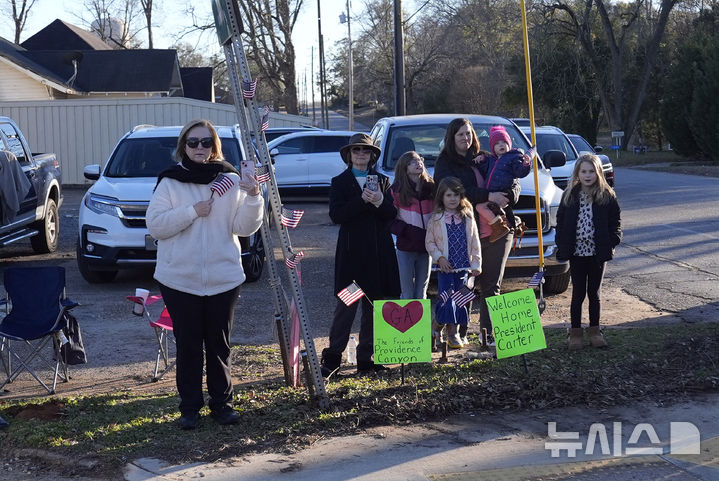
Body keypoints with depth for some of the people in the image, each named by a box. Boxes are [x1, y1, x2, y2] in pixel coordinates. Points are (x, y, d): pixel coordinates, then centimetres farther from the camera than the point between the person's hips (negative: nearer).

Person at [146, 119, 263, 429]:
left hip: (223, 279, 1)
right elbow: (155, 225, -7)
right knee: (188, 345, 5)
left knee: (219, 345, 9)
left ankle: (222, 403, 21)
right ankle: (189, 407, 15)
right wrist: (192, 212, -16)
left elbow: (245, 227, -1)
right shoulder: (170, 183, 1)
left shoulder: (230, 181, 5)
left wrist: (253, 198, -17)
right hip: (179, 280, -1)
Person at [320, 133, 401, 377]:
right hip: (352, 250, -3)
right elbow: (336, 215, -9)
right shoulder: (340, 182, 4)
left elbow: (392, 214, 6)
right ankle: (332, 358, 3)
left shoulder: (382, 181, 14)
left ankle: (366, 359, 14)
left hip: (379, 251, 4)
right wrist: (362, 200, -18)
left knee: (374, 306, 6)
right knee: (346, 305, -5)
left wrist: (379, 201, -14)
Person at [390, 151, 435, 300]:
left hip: (426, 247, 3)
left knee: (421, 292, 11)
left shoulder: (431, 187, 6)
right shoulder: (397, 190, -2)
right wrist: (401, 229, -15)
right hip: (405, 248, -3)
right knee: (407, 293, 0)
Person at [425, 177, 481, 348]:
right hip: (446, 267, -2)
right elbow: (429, 242, 2)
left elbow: (475, 242, 6)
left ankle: (455, 332, 14)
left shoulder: (467, 218, 4)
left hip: (464, 267, 2)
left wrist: (476, 264, 2)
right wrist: (439, 257, -10)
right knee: (446, 300, -7)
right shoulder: (436, 219, -1)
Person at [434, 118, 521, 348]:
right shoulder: (444, 163, 3)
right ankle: (459, 333, 9)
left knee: (491, 285, 5)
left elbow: (514, 182, 14)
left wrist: (509, 196, -9)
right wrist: (488, 196, -21)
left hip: (496, 230, 4)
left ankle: (489, 333, 10)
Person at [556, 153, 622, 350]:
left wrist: (612, 243, -8)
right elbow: (560, 221, 5)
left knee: (594, 293, 11)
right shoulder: (570, 195, 2)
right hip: (576, 252, 0)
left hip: (597, 253, 0)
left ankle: (594, 330, 22)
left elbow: (615, 221, 3)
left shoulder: (607, 195, -1)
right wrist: (562, 245, -3)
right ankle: (576, 332, 13)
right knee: (578, 293, 5)